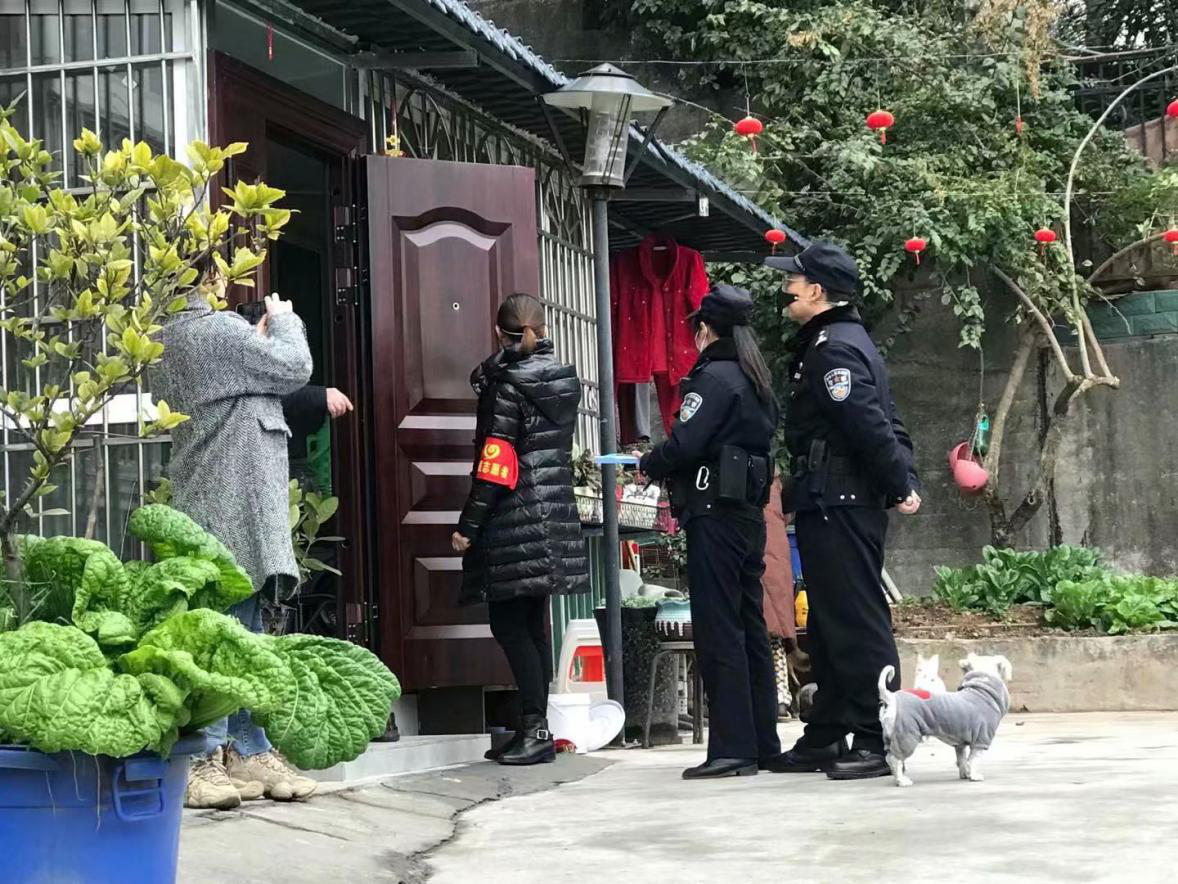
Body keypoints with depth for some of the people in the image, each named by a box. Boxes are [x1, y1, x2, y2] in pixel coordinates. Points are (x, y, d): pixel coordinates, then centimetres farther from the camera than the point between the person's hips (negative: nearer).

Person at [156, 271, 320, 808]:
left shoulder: (171, 338, 16)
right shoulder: (219, 330, -14)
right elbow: (292, 367, -8)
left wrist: (261, 336, 16)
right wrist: (283, 321, 9)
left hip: (206, 498, 10)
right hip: (234, 505, -10)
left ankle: (250, 753, 16)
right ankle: (203, 760, -8)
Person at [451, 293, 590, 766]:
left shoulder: (506, 383, -10)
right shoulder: (563, 380, 12)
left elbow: (496, 460, -15)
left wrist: (469, 524, -13)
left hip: (515, 520, -8)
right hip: (558, 513, 8)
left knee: (509, 624, -6)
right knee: (532, 624, 11)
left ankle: (535, 727, -11)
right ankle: (535, 729, 13)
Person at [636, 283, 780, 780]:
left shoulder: (713, 377, -10)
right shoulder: (754, 382, 17)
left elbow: (685, 443, -19)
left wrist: (648, 466, 0)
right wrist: (667, 467, 16)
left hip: (714, 515, -9)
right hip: (750, 514, 9)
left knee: (717, 631, -7)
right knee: (749, 629, 13)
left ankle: (732, 747, -9)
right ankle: (763, 742, 17)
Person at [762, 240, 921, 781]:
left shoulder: (833, 348, -15)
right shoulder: (841, 341, 19)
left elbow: (869, 425, -22)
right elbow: (883, 424, 17)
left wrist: (898, 486, -16)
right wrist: (904, 481, 9)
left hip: (838, 508, -11)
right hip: (829, 506, 11)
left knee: (856, 620, -8)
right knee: (829, 623, 14)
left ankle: (876, 741, -6)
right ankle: (825, 737, 21)